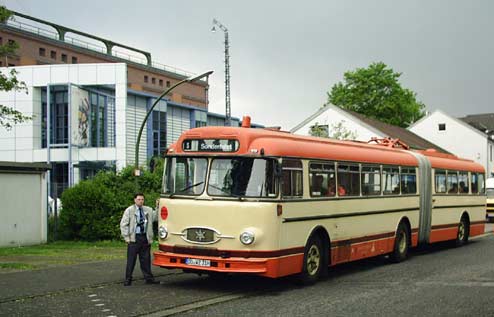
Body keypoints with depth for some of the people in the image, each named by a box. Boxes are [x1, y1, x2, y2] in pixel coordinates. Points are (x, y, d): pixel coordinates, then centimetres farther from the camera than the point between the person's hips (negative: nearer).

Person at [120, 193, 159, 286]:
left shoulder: (148, 210, 13)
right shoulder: (129, 210, 2)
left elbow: (155, 217, 1)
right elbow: (123, 224, 0)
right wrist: (126, 237, -7)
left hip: (145, 238, 3)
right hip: (134, 238, -3)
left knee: (146, 259, 8)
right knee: (131, 259, -1)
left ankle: (148, 278, 14)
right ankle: (128, 279, 6)